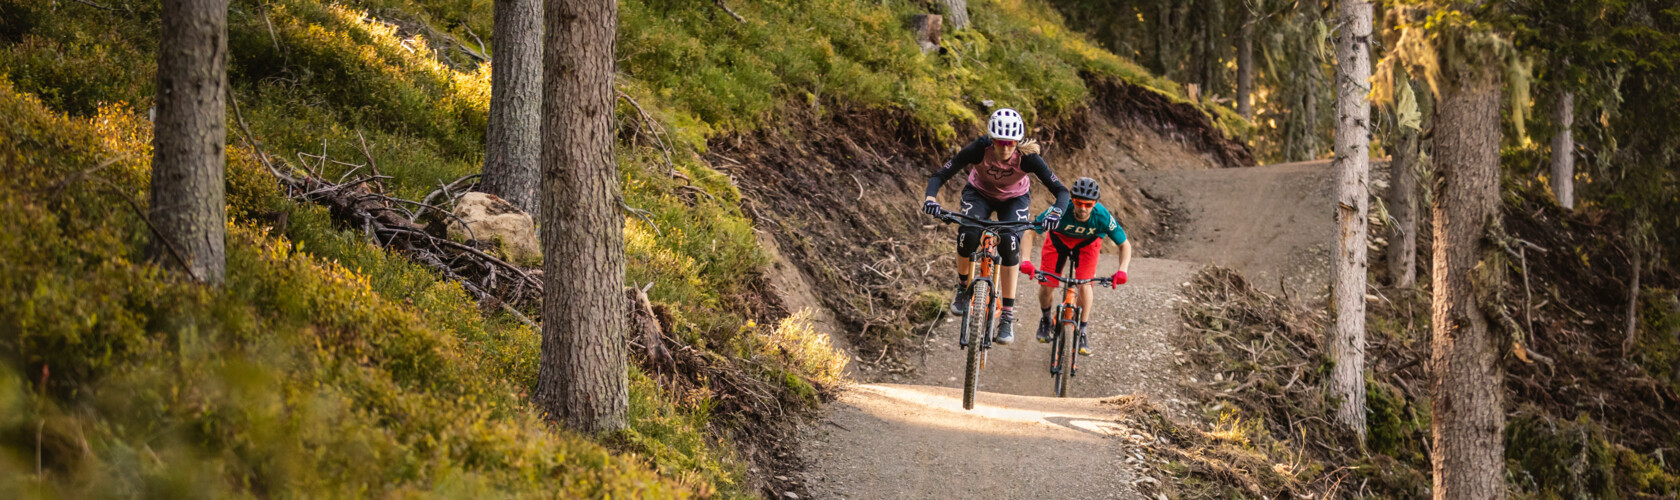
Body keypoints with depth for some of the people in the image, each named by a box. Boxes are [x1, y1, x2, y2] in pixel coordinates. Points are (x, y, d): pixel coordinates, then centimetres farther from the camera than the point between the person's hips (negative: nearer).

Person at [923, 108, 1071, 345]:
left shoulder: (1027, 157, -32)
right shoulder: (980, 149, -33)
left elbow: (1061, 190, -32)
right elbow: (939, 176, -30)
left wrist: (1056, 213, -53)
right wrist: (930, 198, -51)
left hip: (1014, 199, 0)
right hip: (979, 194, 0)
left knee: (1009, 243, -26)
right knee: (968, 236, -28)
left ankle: (1007, 316, -19)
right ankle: (963, 289, 2)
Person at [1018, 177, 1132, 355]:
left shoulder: (1102, 217, -34)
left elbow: (1125, 244, -22)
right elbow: (1030, 232, -32)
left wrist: (1122, 270, -38)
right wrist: (1026, 261, -47)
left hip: (1087, 243, 0)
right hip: (1059, 239, 0)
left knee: (1084, 285, -20)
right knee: (1046, 285, -9)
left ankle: (1081, 333, -1)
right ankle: (1045, 320, 24)